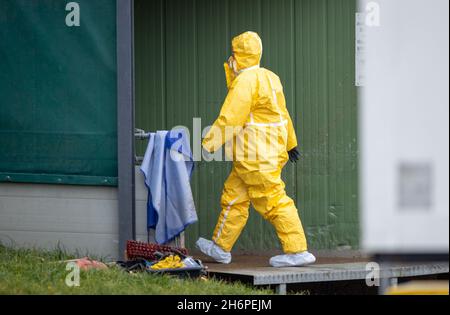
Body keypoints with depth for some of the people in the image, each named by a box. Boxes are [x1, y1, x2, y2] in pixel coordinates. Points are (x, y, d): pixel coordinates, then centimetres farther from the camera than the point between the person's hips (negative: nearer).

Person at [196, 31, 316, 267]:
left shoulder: (246, 81, -16)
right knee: (234, 197, 16)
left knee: (273, 201, -8)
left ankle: (298, 251, -8)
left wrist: (207, 146, -16)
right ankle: (221, 248, 23)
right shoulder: (268, 77, 14)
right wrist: (290, 143, 33)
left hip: (257, 155, -10)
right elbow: (283, 113, 23)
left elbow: (229, 119, -20)